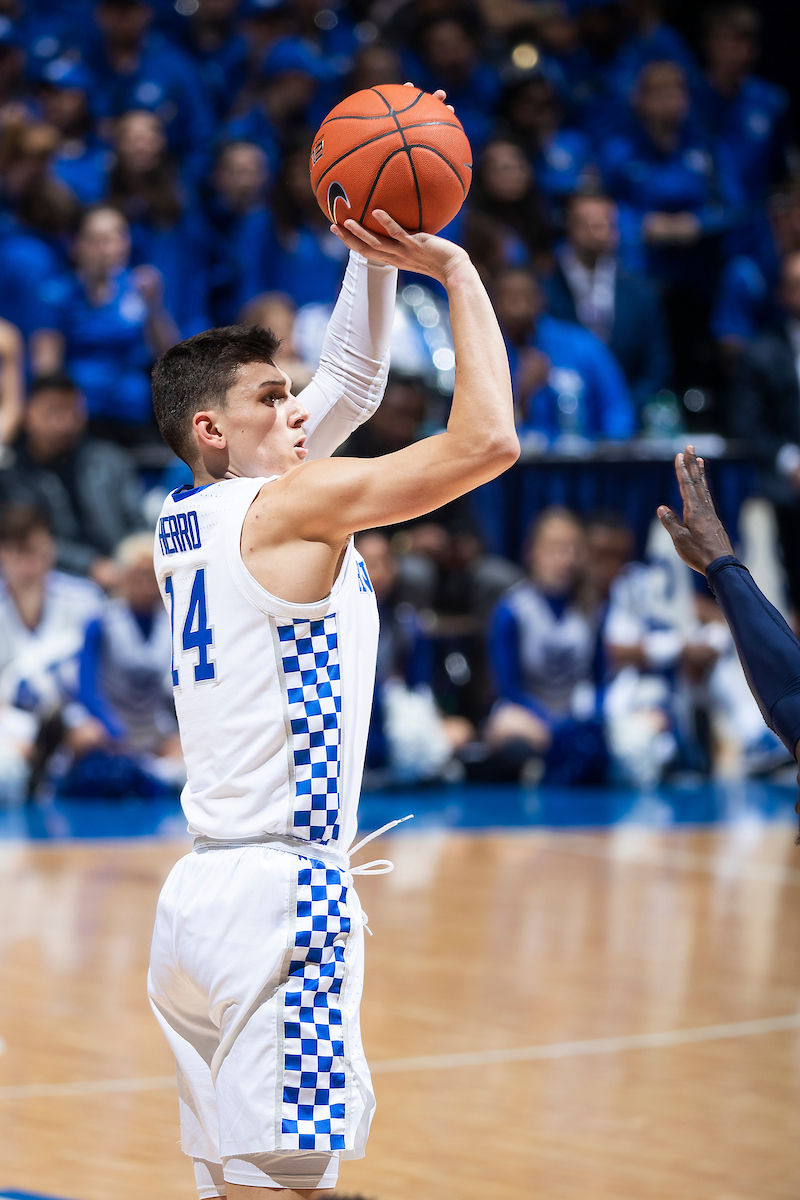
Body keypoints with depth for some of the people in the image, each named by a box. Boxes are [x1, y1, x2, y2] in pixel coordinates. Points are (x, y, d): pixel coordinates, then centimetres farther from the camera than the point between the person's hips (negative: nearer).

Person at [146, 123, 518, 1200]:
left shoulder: (189, 518, 15)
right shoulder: (288, 504, -9)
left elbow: (351, 382, 24)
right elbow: (487, 439, -15)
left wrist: (376, 254, 16)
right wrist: (456, 270, -4)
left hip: (203, 891, 9)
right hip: (282, 889, -9)